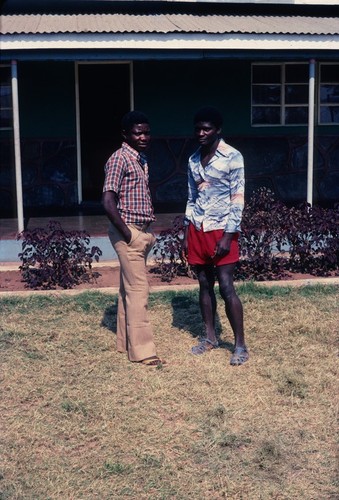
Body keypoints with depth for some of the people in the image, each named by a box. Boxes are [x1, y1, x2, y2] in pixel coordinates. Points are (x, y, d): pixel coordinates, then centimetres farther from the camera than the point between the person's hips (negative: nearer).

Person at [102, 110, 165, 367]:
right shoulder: (119, 159, -14)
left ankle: (126, 342, 23)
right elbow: (108, 201, -22)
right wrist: (126, 233, -17)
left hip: (142, 232, 9)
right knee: (138, 290, -7)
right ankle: (142, 350, -1)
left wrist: (147, 231, 11)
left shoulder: (142, 159, 14)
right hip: (129, 233, -9)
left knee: (129, 288, 14)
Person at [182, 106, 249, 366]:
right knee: (205, 285, 11)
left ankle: (241, 345, 0)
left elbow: (238, 199, -12)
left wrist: (228, 236, -17)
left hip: (221, 230, -6)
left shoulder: (233, 157, -9)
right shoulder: (193, 160, 10)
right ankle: (210, 337, 23)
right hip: (197, 230, 6)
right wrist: (186, 235, 12)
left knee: (226, 287, -8)